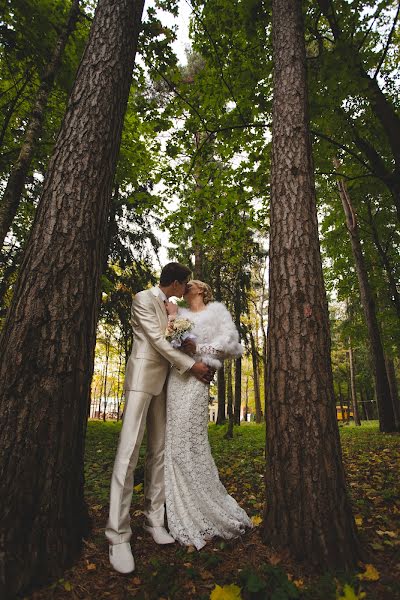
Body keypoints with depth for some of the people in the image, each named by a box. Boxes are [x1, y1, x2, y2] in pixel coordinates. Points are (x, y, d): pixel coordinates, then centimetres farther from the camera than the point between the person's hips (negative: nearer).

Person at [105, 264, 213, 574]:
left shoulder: (170, 307, 17)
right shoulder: (143, 298, -5)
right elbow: (157, 339, -13)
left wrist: (202, 365, 4)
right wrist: (191, 365, -14)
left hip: (164, 380, 8)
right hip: (142, 376, -7)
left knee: (159, 450, 7)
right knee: (129, 449, -9)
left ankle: (154, 519, 16)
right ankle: (118, 534, -3)